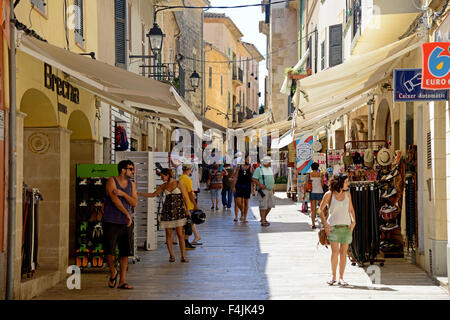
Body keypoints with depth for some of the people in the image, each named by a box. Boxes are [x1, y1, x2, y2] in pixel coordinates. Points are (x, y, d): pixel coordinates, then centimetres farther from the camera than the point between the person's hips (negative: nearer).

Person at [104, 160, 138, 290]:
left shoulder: (131, 184, 13)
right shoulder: (112, 181, -3)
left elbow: (134, 203, 2)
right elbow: (114, 199, -13)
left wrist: (123, 193, -13)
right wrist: (127, 214, -11)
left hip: (125, 223, 5)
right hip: (111, 222, -5)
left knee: (124, 253, 3)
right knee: (109, 251, -8)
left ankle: (122, 281, 8)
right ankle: (113, 273, 19)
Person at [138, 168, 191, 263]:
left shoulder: (178, 184, -2)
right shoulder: (164, 186, 8)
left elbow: (184, 197, -1)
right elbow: (153, 194, 15)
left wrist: (187, 209, -6)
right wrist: (140, 194, 9)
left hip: (178, 210, -4)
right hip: (167, 211, 4)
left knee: (180, 234, -6)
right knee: (168, 234, 2)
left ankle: (183, 256, 0)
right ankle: (171, 256, 12)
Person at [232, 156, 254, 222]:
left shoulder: (251, 168, 1)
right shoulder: (238, 168, 5)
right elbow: (235, 178, 6)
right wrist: (233, 187, -1)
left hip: (247, 187, 0)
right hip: (239, 187, 0)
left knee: (246, 203, 3)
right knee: (237, 202, -6)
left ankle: (244, 218, 12)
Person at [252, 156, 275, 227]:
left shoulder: (270, 169, 16)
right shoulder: (259, 169, -9)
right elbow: (254, 179, -14)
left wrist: (273, 188, 16)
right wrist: (260, 185, -22)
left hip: (270, 190, 8)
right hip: (263, 190, -8)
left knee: (270, 205, 8)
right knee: (263, 206, -7)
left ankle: (264, 218, 25)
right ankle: (263, 221, -1)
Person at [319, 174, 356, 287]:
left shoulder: (347, 193, 7)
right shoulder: (329, 195, -4)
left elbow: (351, 208, 18)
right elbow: (321, 210, 3)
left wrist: (354, 221, 5)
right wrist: (325, 224, -5)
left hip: (346, 226, 3)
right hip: (333, 226, -3)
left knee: (343, 252, 2)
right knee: (335, 251, -11)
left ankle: (341, 277, 8)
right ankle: (333, 276, 1)